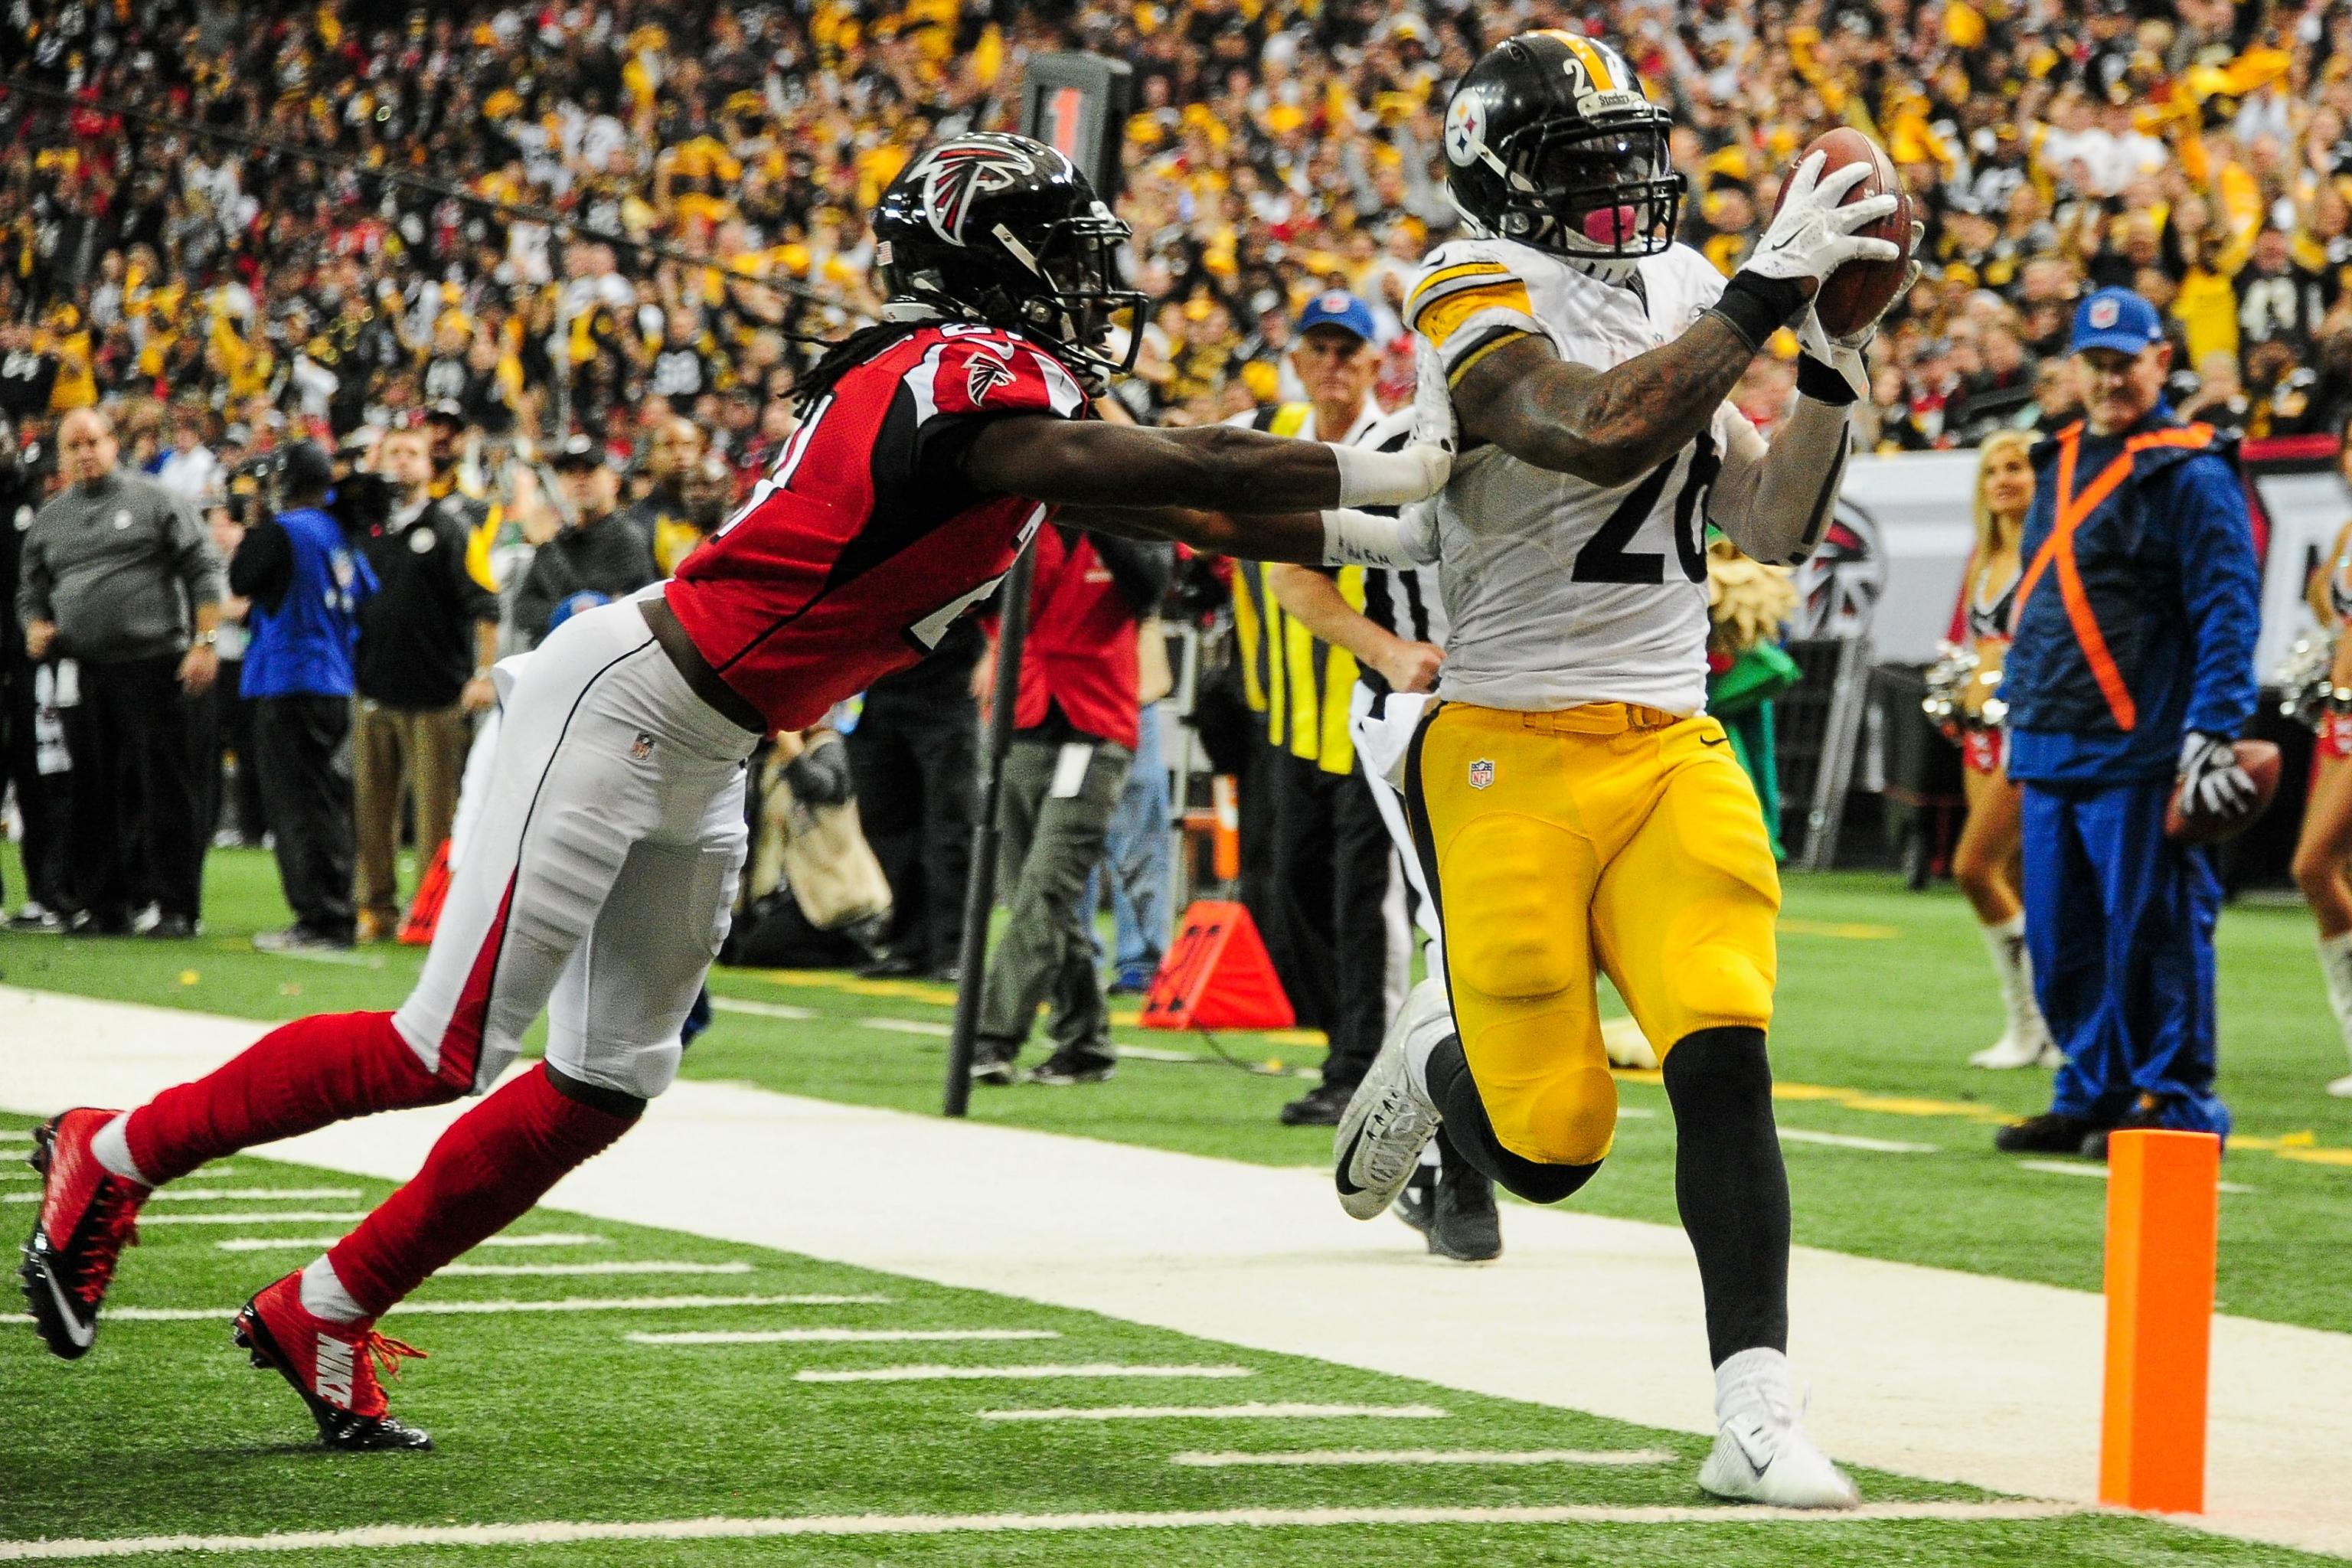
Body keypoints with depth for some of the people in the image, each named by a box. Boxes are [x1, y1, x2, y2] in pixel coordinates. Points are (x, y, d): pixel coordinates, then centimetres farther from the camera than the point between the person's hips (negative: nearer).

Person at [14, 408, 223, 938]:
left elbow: (204, 574, 1)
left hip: (153, 667, -4)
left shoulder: (157, 502, 4)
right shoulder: (48, 520, 18)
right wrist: (36, 629, 2)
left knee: (165, 789, -6)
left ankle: (177, 907, -3)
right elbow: (31, 592, 23)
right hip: (82, 671, 4)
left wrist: (205, 642, -9)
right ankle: (105, 906, 12)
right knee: (96, 792, 6)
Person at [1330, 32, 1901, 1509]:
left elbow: (1774, 524, 17)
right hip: (1513, 758, -5)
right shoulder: (1482, 295, -9)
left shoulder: (1675, 293, 15)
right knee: (1551, 1146, -1)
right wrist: (1767, 290, -26)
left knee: (1723, 1062, -13)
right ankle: (1436, 1059, 35)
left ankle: (1758, 1419, -14)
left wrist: (1835, 370, 4)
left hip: (1674, 750, 6)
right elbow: (1603, 435, -28)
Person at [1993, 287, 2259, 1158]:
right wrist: (2016, 696, 22)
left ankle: (2178, 1106, 0)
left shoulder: (2191, 474, -6)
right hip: (2049, 746, 8)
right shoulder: (2060, 464, 17)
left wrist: (2213, 732, -19)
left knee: (2151, 930, -6)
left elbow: (2228, 610, -12)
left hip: (2139, 748, -8)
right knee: (2060, 937, 10)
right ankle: (2093, 1097, 19)